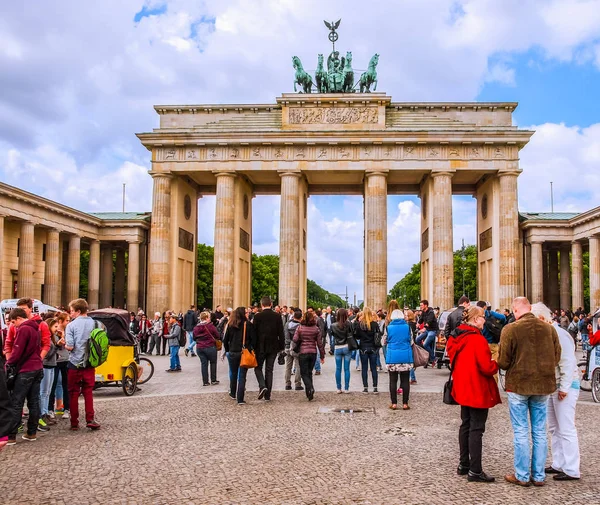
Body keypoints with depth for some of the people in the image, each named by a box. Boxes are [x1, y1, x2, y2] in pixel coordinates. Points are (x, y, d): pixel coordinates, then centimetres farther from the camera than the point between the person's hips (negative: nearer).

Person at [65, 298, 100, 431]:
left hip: (75, 364, -2)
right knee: (88, 392, 11)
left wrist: (64, 343, 6)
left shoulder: (71, 325, -9)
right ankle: (90, 419, 3)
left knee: (74, 394, 8)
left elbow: (70, 346, -14)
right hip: (89, 363, 3)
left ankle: (74, 423, 12)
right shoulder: (94, 323, 0)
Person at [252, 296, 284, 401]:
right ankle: (267, 395, 10)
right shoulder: (277, 316, -1)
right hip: (273, 347, 3)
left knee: (258, 368, 12)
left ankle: (262, 386, -11)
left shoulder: (257, 316, -8)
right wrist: (282, 347, 8)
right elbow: (281, 333, 0)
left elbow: (254, 333, -6)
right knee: (269, 370, 9)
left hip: (261, 347, -2)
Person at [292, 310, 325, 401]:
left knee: (304, 373, 4)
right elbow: (320, 343, 1)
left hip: (302, 353, -2)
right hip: (313, 352, 2)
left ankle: (310, 388, -19)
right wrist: (322, 356, 7)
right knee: (309, 372, 16)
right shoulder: (316, 329, 0)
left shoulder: (300, 328, -5)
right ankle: (309, 392, 19)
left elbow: (295, 340, -11)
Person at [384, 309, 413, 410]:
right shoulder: (407, 327, -1)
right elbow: (411, 341, 7)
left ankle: (394, 403, 7)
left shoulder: (388, 327, -2)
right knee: (405, 381, 6)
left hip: (392, 357, 0)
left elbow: (385, 341, 8)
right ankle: (405, 403, 6)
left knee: (393, 381, 6)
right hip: (406, 357, 1)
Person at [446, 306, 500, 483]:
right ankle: (475, 471, 2)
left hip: (463, 389, 9)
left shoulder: (456, 337, 6)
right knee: (476, 429, -2)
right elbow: (487, 367, -22)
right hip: (478, 390, -9)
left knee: (466, 425, 17)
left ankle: (464, 464, 26)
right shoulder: (477, 339, -20)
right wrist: (497, 364, -3)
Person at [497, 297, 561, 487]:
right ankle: (539, 476, 20)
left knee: (521, 432, 7)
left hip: (518, 385, -4)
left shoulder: (510, 330, -14)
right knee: (540, 432, 13)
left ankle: (522, 476, 14)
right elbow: (556, 358, 5)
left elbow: (503, 362, -12)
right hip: (543, 385, 4)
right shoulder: (549, 328, -2)